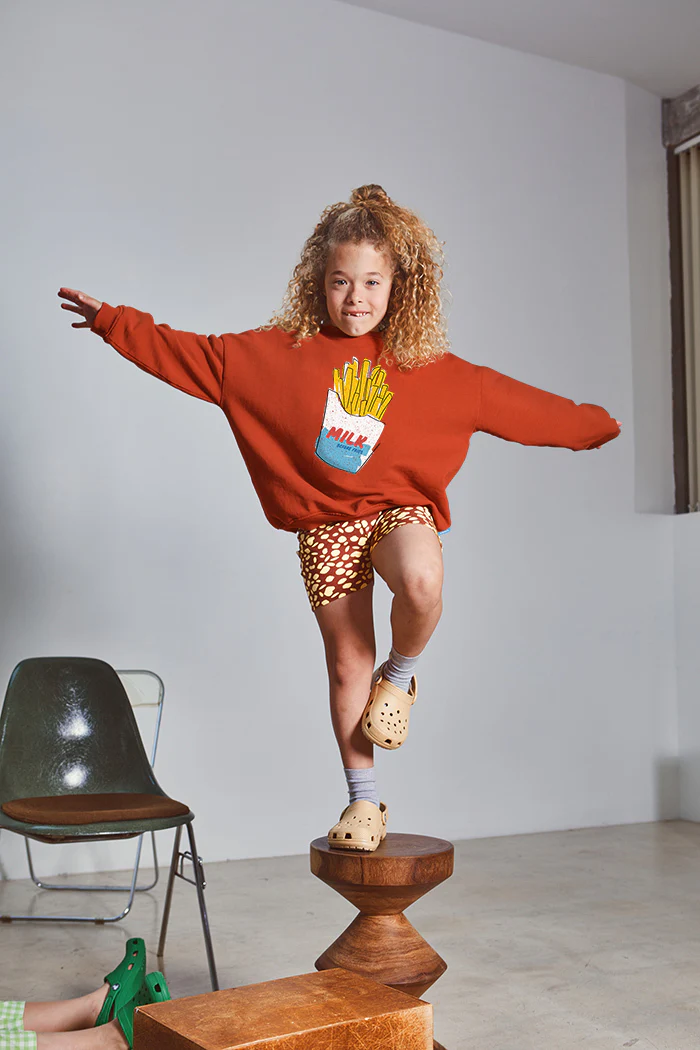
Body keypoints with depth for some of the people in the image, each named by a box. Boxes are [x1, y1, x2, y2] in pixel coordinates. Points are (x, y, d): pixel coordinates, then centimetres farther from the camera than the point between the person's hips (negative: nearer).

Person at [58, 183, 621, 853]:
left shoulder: (435, 369, 2)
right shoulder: (279, 352, 1)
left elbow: (515, 403, 8)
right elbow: (188, 355, 4)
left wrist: (593, 425, 11)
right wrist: (114, 322, 2)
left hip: (401, 508, -1)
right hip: (326, 524, 1)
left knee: (421, 583, -35)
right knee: (346, 663, 5)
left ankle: (400, 674, 1)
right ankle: (363, 801, 23)